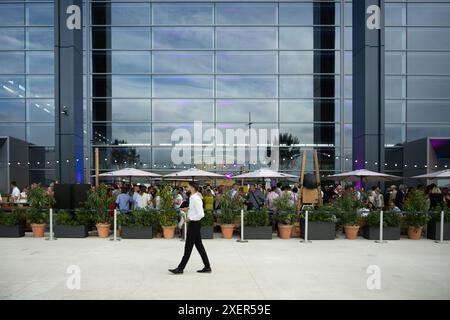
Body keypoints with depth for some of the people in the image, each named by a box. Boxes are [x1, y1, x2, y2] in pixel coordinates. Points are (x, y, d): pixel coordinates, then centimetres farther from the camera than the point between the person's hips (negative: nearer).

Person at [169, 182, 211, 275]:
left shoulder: (196, 199, -19)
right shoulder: (193, 198, 11)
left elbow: (201, 214, -23)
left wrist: (190, 218, -17)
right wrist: (188, 209, 7)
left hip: (194, 224, -10)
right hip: (194, 224, 10)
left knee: (188, 247, -1)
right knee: (199, 246, 12)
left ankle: (180, 268, 8)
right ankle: (207, 267, 17)